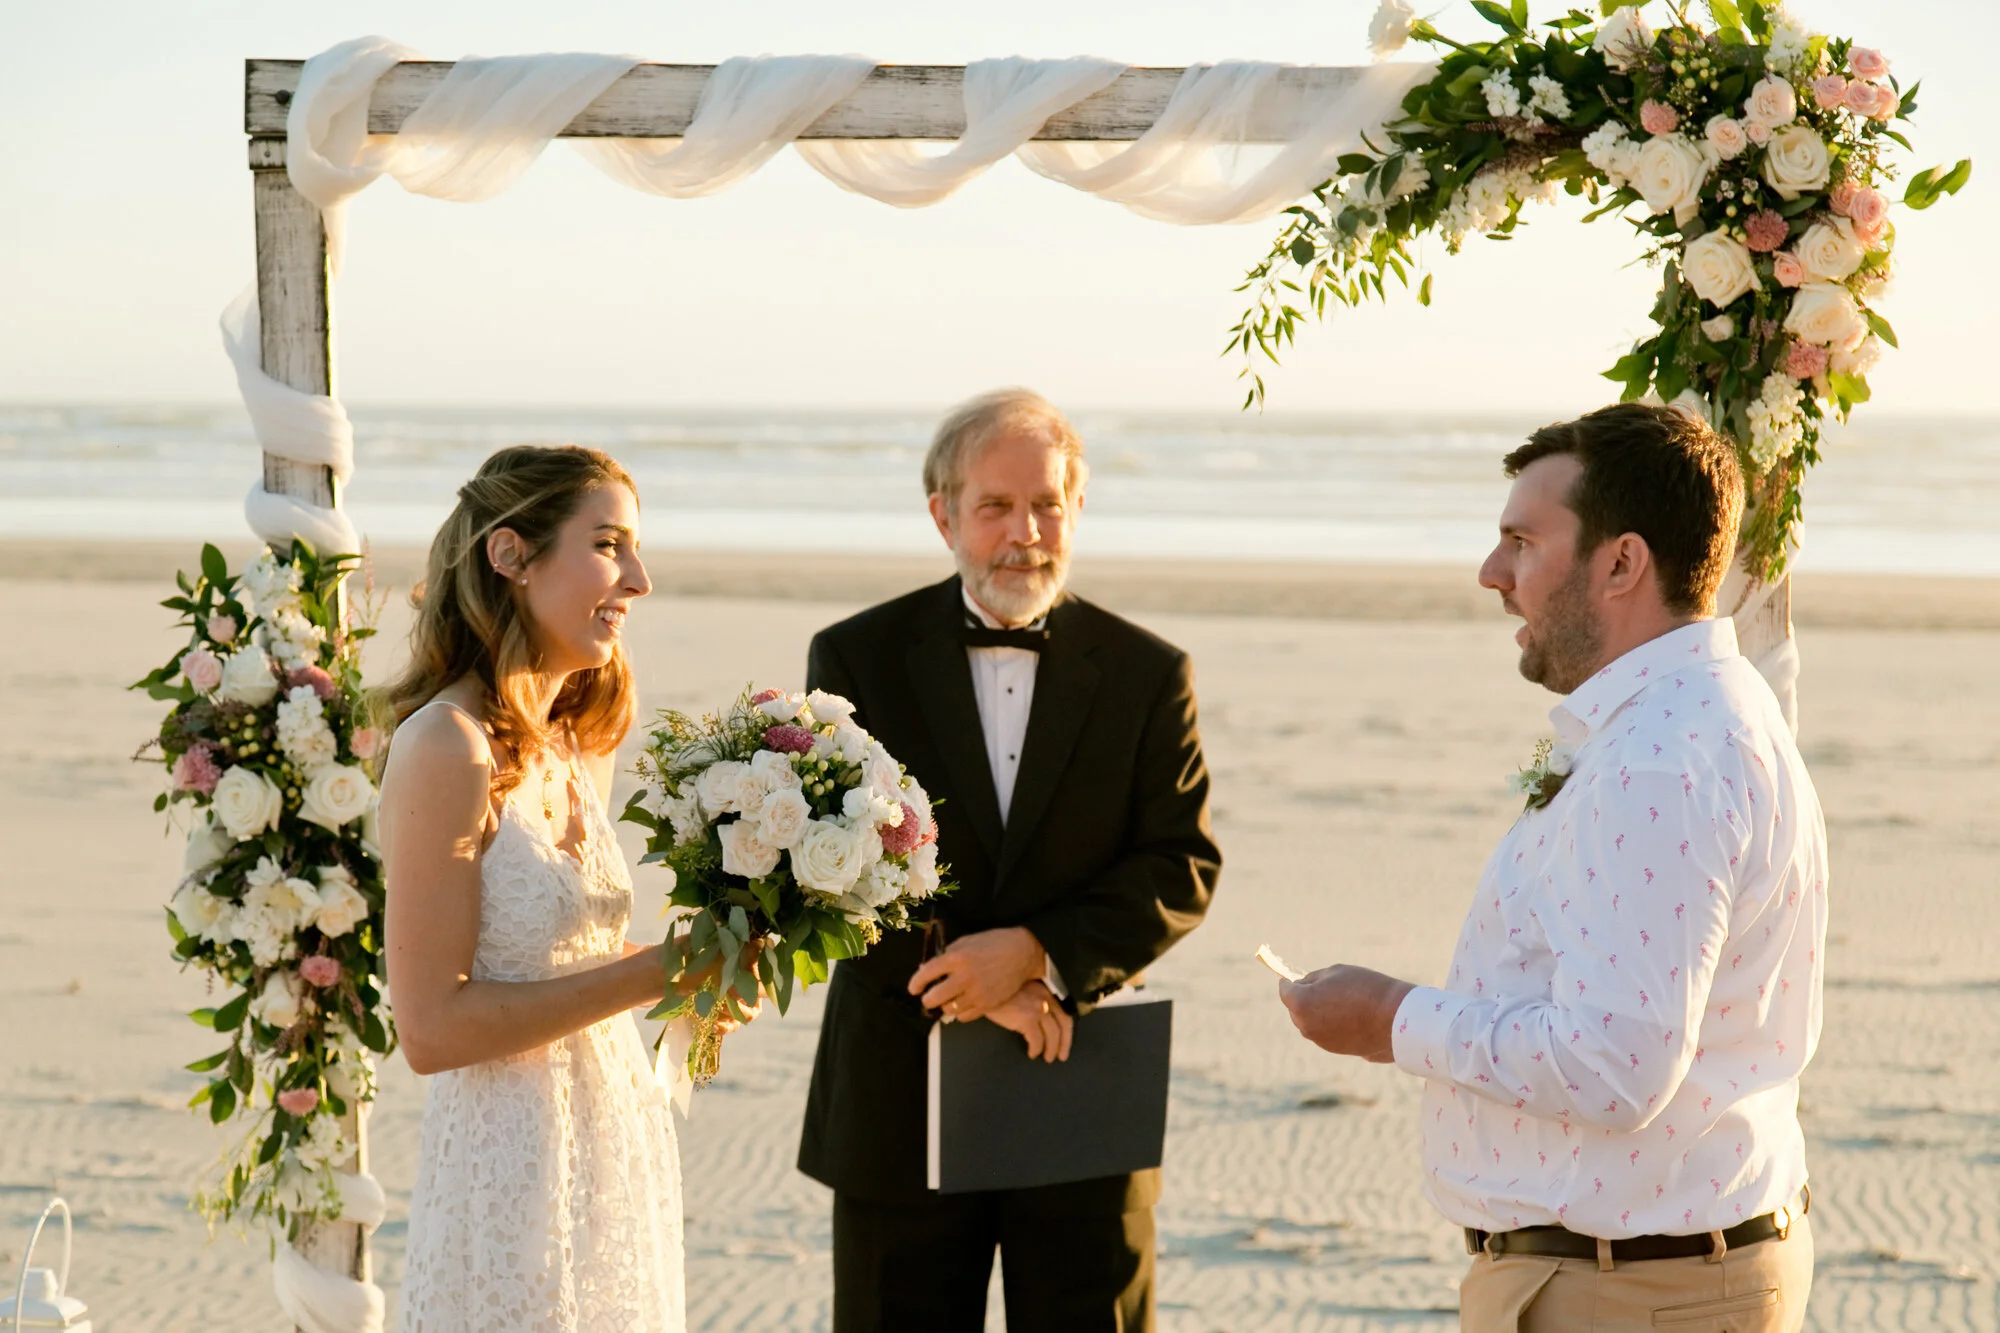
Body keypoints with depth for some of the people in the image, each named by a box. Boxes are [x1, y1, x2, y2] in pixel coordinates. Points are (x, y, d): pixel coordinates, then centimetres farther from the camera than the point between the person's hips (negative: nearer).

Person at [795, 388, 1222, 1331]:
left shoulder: (1147, 673, 2)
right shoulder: (857, 658, 0)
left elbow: (1182, 867, -4)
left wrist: (1037, 953, -19)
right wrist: (981, 986, -16)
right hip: (900, 1108, 0)